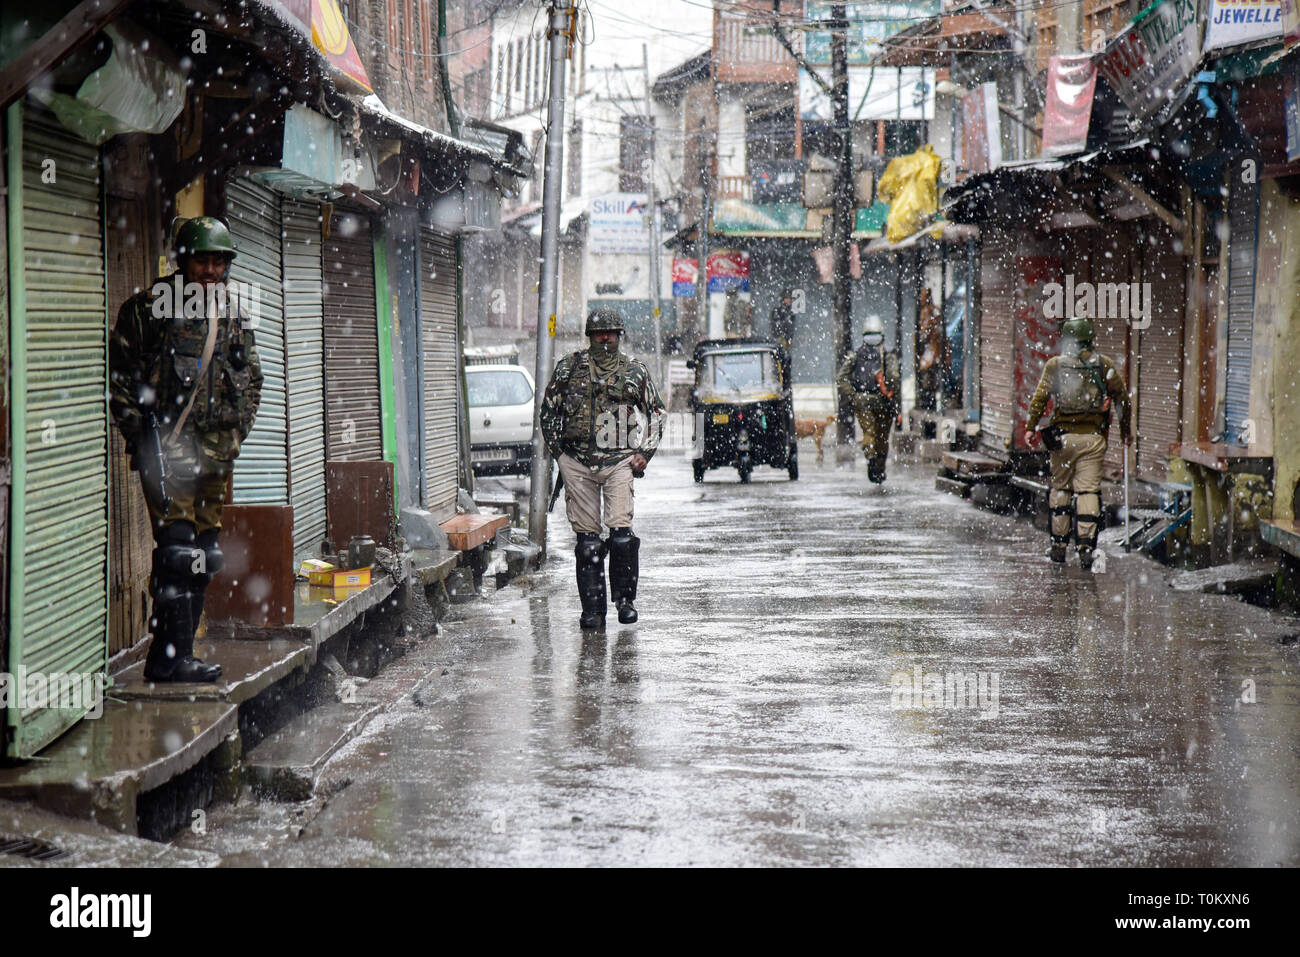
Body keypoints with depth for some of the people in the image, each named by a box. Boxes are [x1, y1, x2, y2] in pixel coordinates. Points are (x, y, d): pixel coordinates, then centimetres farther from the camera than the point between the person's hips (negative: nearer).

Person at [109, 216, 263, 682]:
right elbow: (118, 372, -1)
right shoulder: (148, 307, -3)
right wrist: (136, 428, -8)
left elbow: (251, 377, 25)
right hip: (166, 446, -7)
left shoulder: (233, 314, 15)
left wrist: (238, 427, 13)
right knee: (178, 549, -13)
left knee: (204, 553, 8)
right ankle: (172, 657, -10)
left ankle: (173, 654, 16)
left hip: (215, 449, 7)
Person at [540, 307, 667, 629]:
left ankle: (625, 599, 2)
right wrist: (559, 453, 6)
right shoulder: (569, 368, 8)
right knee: (587, 538, 1)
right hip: (578, 463, 0)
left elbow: (657, 413, 19)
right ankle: (592, 608, 6)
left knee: (622, 533, -13)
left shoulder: (635, 372, 10)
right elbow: (548, 411, 14)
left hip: (619, 461, 0)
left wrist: (645, 454, 8)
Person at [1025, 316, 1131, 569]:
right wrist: (1125, 430, 19)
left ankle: (1059, 544, 13)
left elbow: (1040, 398, -5)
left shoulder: (1055, 365, 1)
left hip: (1063, 435, 0)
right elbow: (1122, 397, 8)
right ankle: (1086, 544, -10)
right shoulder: (1104, 364, 4)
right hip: (1093, 436, 0)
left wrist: (1031, 428, -1)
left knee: (1060, 487, 12)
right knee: (1089, 489, 0)